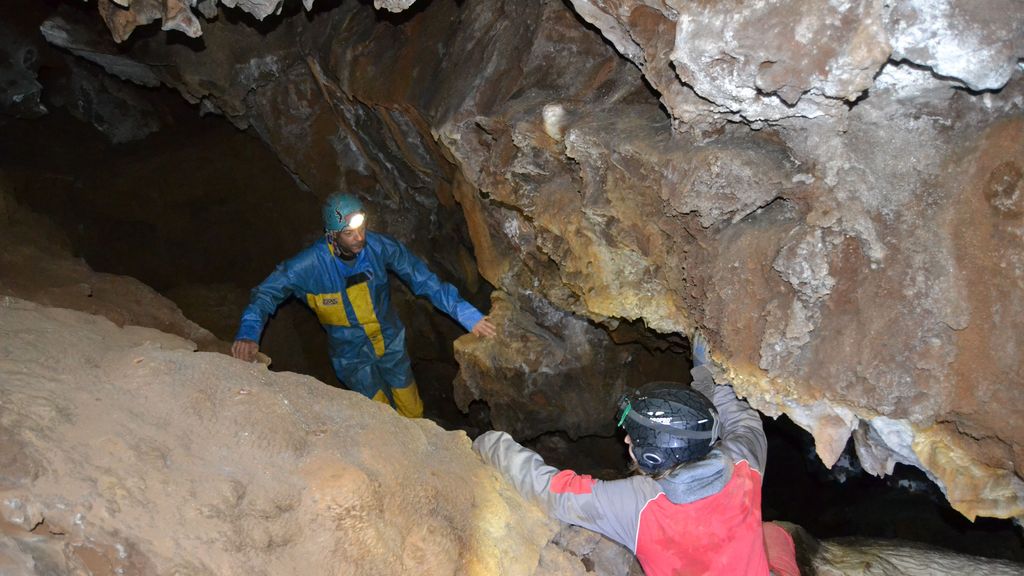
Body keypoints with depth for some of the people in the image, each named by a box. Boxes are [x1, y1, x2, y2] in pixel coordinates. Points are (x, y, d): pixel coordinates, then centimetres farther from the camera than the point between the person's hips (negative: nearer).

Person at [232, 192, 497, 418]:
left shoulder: (380, 246, -21)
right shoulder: (310, 265, -25)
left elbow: (424, 280, -17)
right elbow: (266, 294, -19)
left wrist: (467, 314, -23)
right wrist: (248, 333, -38)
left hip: (390, 343, 2)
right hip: (352, 355, -2)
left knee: (413, 412, 15)